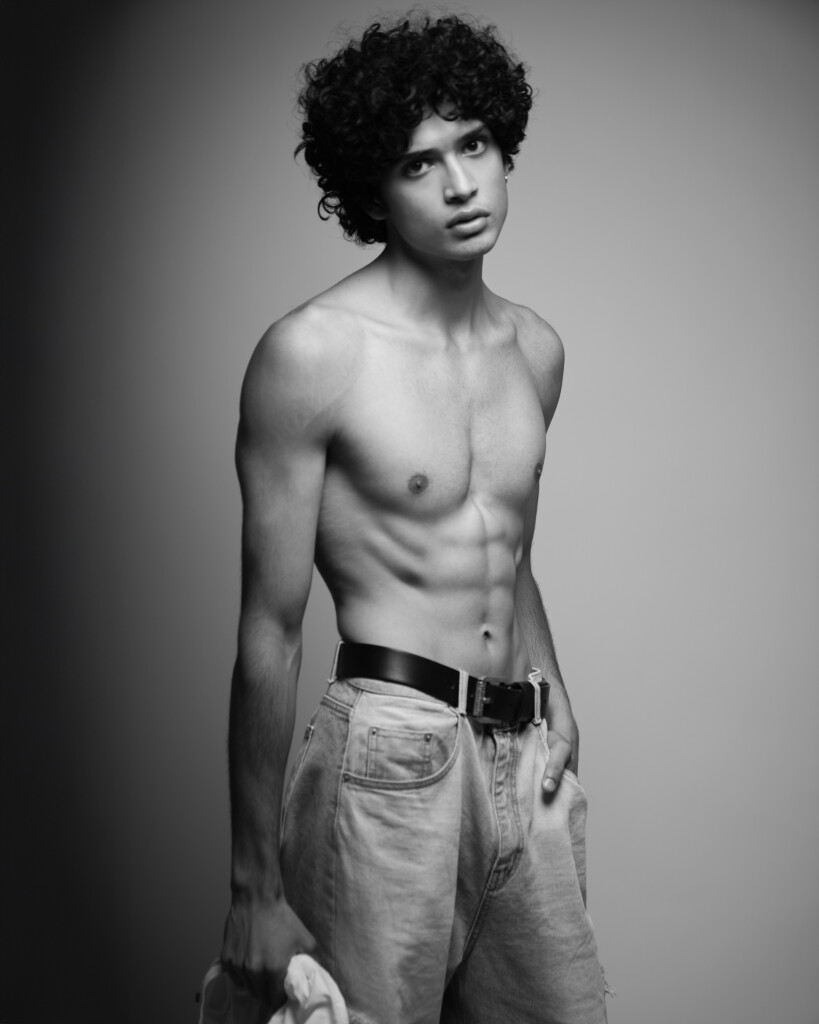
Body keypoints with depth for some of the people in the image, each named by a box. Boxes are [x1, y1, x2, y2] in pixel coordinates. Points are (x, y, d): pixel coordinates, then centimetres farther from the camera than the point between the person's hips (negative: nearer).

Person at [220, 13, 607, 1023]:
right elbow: (269, 632, -9)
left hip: (523, 758, 6)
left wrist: (557, 711, 9)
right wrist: (255, 885, -8)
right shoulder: (313, 354, -10)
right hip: (388, 759, -6)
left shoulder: (534, 349, 9)